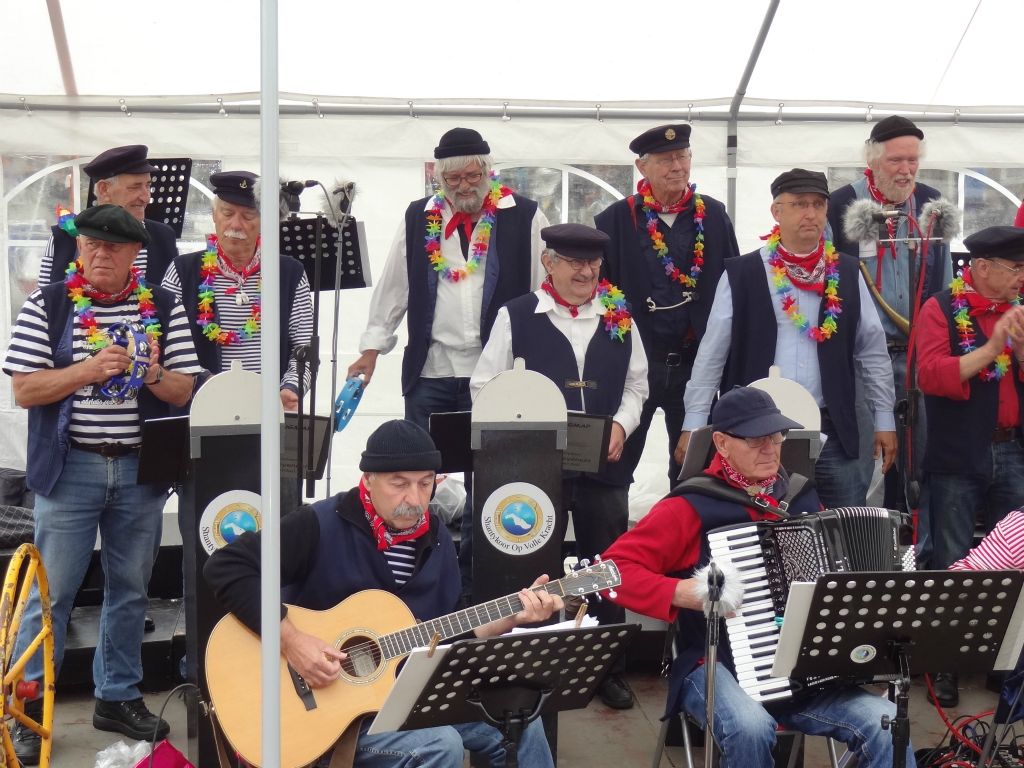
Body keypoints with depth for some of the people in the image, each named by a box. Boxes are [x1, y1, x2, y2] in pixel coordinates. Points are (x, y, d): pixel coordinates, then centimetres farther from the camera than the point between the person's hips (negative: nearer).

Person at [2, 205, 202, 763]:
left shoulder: (163, 308, 3)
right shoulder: (48, 306, -2)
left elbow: (183, 391, 3)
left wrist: (153, 373, -18)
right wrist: (88, 369, -20)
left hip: (140, 468, 3)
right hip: (70, 468, -2)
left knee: (130, 589, 12)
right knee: (51, 590, 1)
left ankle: (118, 697, 27)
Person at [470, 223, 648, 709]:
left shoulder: (619, 317, 7)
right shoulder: (516, 316, -1)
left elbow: (636, 383, 14)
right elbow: (484, 386, 0)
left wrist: (621, 425, -3)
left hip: (605, 465, 3)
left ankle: (608, 670, 25)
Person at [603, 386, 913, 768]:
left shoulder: (802, 497, 11)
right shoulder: (691, 507, -6)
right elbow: (614, 568, -8)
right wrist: (681, 592, -20)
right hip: (719, 667, -4)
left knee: (887, 726, -20)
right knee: (751, 729, -35)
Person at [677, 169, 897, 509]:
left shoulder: (847, 274, 6)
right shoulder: (740, 274, -1)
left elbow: (873, 351, 11)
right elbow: (711, 355, 0)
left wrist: (884, 420, 10)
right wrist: (693, 425, -3)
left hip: (832, 430, 2)